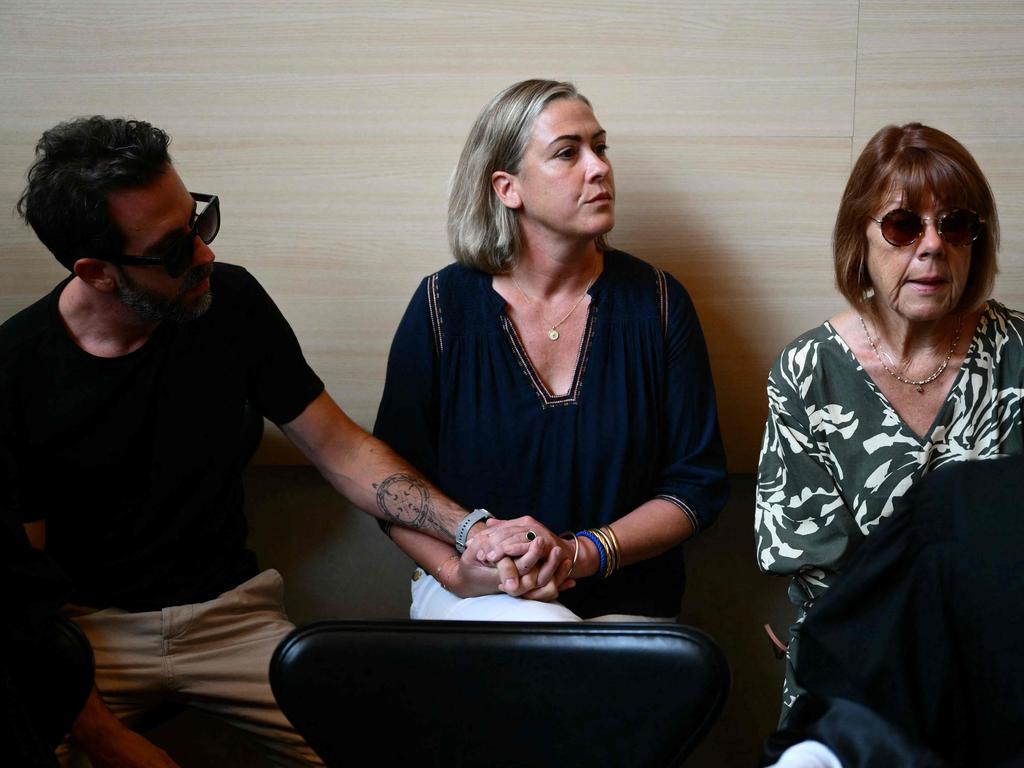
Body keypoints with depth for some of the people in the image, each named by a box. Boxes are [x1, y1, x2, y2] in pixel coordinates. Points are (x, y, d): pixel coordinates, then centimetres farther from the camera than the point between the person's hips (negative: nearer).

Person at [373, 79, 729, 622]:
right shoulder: (443, 306, -2)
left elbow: (696, 484, 0)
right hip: (476, 595, -1)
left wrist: (579, 554, -15)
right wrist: (455, 572, -18)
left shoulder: (655, 303, 0)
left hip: (622, 602, 1)